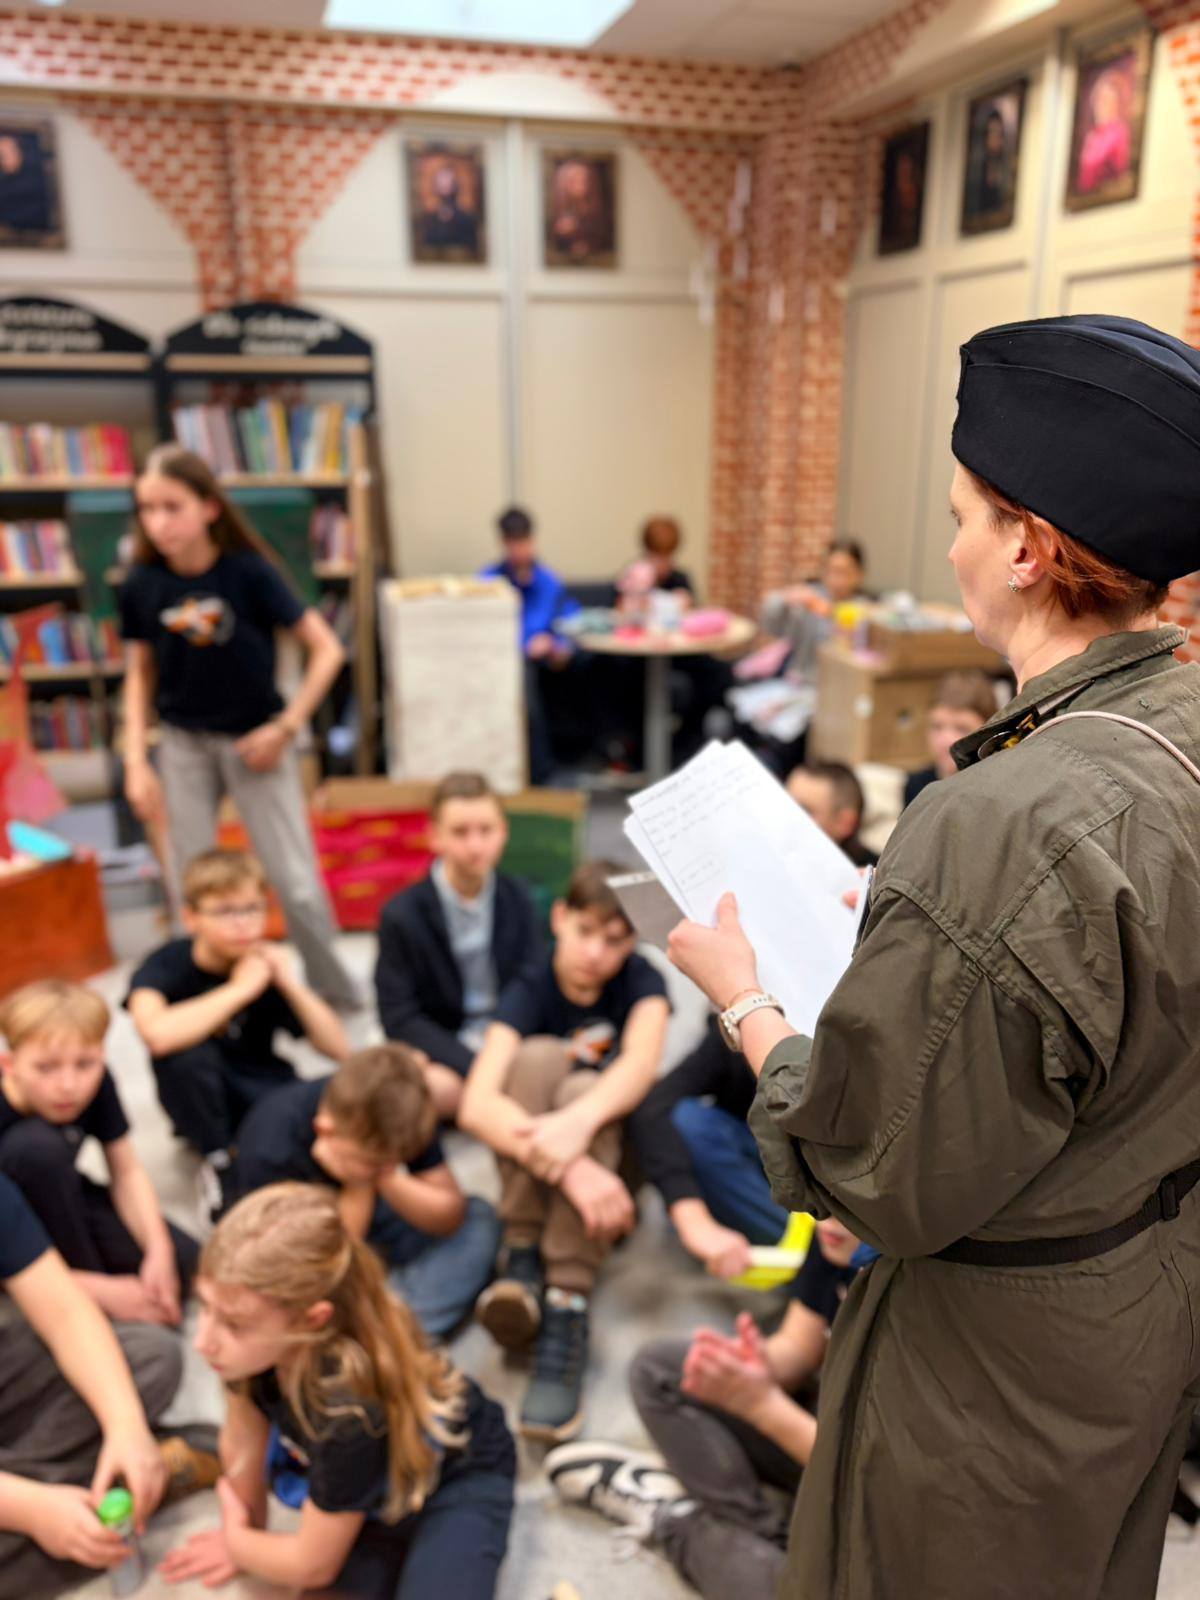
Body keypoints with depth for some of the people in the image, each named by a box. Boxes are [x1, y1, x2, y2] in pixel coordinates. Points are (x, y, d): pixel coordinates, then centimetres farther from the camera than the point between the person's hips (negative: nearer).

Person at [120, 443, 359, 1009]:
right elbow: (139, 674, 4)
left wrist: (285, 728, -14)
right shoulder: (141, 585, -7)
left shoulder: (250, 572, -17)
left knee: (297, 883, -1)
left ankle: (338, 996, 21)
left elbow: (327, 650, -13)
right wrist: (135, 762, -3)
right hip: (183, 744, 3)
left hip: (253, 742, -3)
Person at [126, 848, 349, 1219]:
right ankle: (219, 1161, -10)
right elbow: (157, 1034, -44)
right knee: (185, 1050, -34)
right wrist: (239, 990, -33)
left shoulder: (267, 969, -10)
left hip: (263, 1092, 1)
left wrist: (290, 984, -23)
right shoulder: (166, 966, -19)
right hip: (201, 1104, -1)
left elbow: (338, 1049, -12)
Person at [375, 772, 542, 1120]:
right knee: (437, 1088, -36)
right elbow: (399, 1019, -11)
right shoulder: (402, 914, -9)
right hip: (442, 1054, -2)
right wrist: (476, 1066, -22)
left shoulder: (517, 899, 1)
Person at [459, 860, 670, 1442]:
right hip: (531, 1170, 0)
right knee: (539, 1057, -28)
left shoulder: (641, 981, -9)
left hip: (614, 1156, 0)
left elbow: (639, 1065, -31)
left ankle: (565, 1313, -39)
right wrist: (568, 1168, -45)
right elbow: (475, 1105, -30)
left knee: (581, 1090, -33)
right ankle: (521, 1258, -30)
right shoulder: (528, 993, -13)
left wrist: (579, 1120, -52)